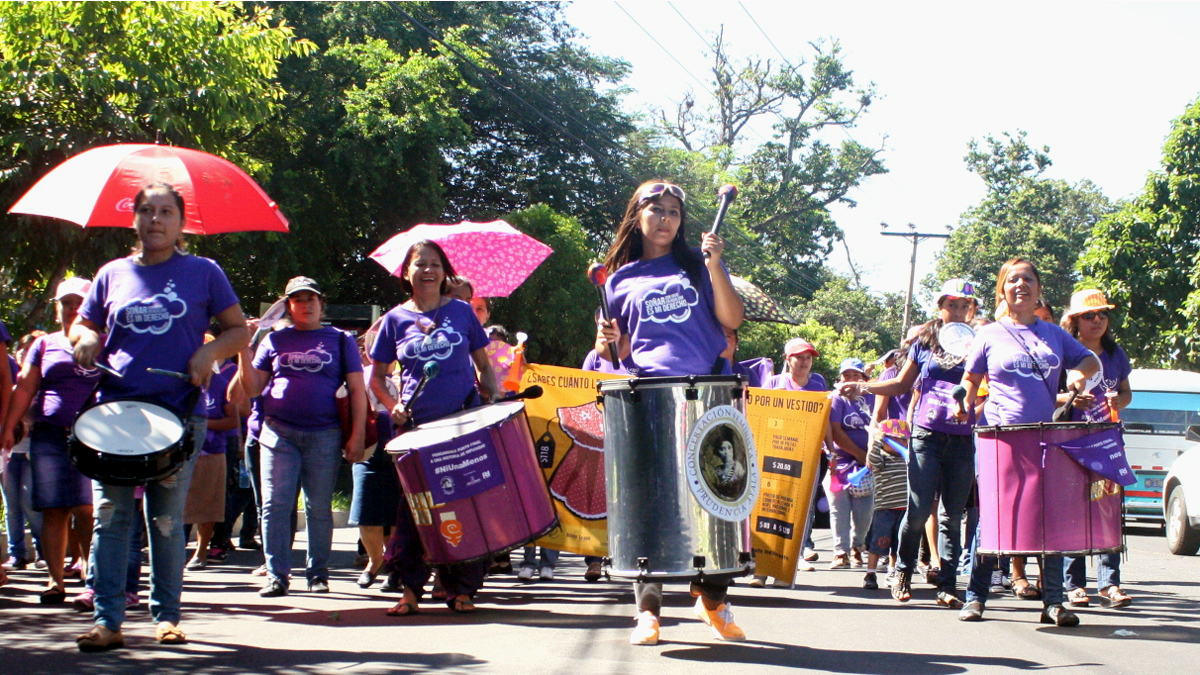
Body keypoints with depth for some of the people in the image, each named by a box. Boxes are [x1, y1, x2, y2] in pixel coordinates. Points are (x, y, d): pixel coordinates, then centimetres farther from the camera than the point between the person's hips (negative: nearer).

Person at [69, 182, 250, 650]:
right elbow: (82, 325, 21)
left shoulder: (202, 272, 6)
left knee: (167, 520, 3)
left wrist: (210, 352, -10)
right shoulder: (113, 274, 12)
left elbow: (239, 330, 8)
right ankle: (107, 621, -5)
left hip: (178, 413, -2)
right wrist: (85, 339, -3)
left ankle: (166, 616, 13)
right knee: (109, 516, -5)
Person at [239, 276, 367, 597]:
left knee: (319, 508, 2)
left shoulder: (340, 341, 11)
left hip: (325, 435, -1)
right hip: (279, 432, 1)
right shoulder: (275, 340, 14)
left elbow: (357, 390, 7)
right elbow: (253, 388, 12)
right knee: (275, 505, -5)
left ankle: (318, 573, 12)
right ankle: (276, 575, -1)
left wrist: (357, 435, -3)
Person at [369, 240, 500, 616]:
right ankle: (411, 588, 4)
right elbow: (377, 377, 13)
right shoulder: (395, 319, 7)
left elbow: (484, 366, 15)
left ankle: (461, 589, 6)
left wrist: (490, 396, -3)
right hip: (416, 425, 0)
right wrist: (393, 406, -4)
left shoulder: (461, 312, 8)